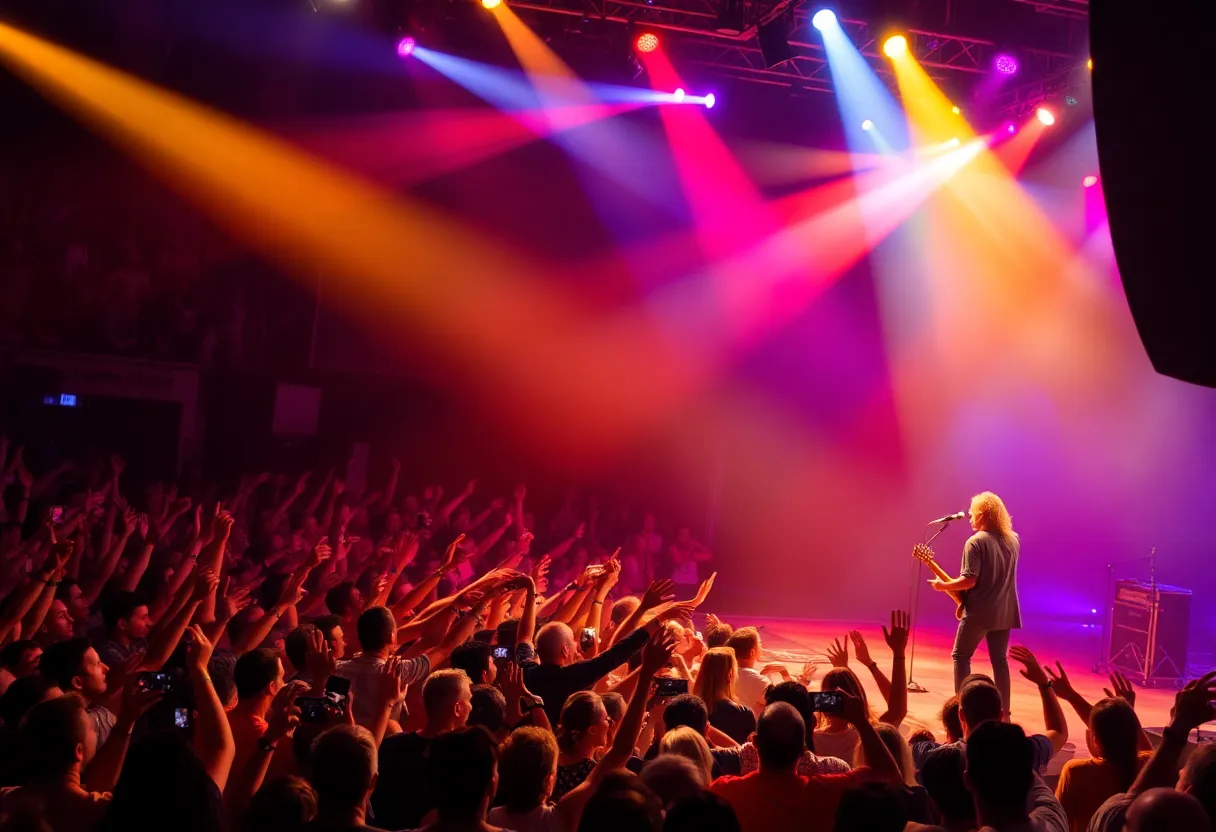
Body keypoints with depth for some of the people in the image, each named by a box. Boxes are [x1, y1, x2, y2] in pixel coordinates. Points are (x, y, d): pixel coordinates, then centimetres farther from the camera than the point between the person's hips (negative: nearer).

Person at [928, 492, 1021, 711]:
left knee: (960, 656, 7)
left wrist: (943, 585, -7)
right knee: (1000, 660, 12)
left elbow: (969, 580, -19)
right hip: (1005, 611, 6)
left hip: (979, 612, -6)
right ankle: (1003, 711, 13)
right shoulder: (1013, 540, 7)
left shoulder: (976, 542, -15)